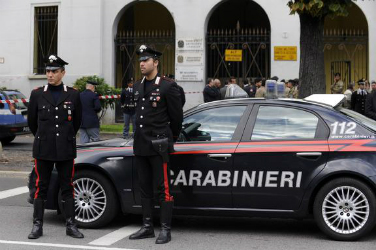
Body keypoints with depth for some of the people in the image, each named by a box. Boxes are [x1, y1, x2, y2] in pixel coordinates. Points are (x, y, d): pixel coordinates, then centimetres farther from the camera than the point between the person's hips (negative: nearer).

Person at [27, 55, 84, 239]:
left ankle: (70, 225, 11)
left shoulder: (73, 95, 3)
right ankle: (37, 226, 10)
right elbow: (31, 121, 12)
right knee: (41, 187, 3)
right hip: (43, 149, 0)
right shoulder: (37, 94, 3)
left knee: (67, 187, 5)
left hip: (66, 149, 0)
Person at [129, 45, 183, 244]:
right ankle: (147, 227, 20)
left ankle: (165, 230, 2)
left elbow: (177, 116, -2)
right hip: (140, 145, 7)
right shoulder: (137, 87, 13)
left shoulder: (168, 86, -7)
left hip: (159, 145, -7)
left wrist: (172, 138, 8)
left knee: (163, 188, -4)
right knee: (145, 188, 12)